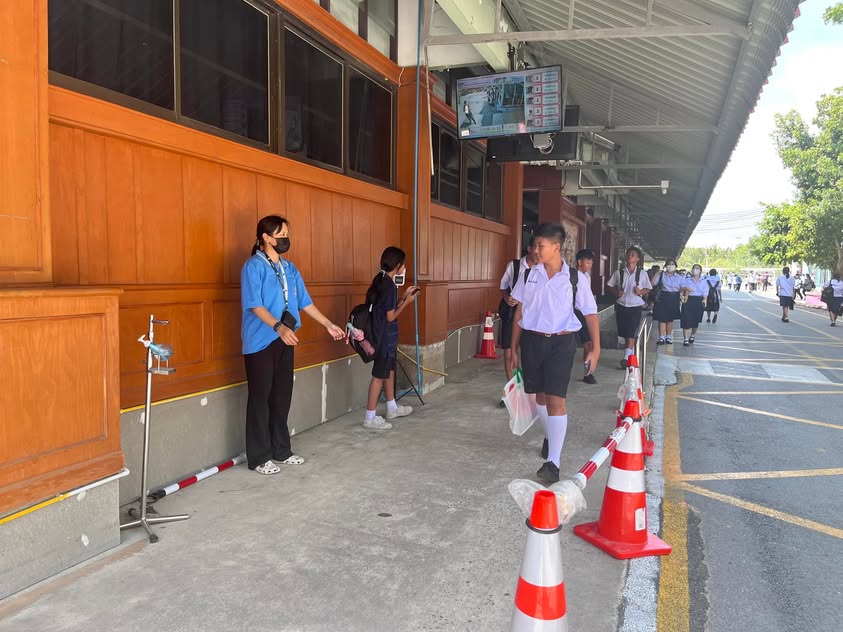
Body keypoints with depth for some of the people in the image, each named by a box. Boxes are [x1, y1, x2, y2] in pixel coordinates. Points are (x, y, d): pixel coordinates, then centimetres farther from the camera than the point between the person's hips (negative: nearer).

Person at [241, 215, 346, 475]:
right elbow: (254, 305, -18)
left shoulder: (289, 268, 12)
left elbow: (305, 302, 16)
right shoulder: (254, 266, -10)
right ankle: (258, 457, 9)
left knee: (282, 395, 12)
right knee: (260, 397, 0)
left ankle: (281, 450, 25)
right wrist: (279, 327, -30)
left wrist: (328, 325, 14)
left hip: (285, 341, 7)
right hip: (260, 341, -7)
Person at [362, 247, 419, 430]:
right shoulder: (389, 285, -21)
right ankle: (370, 417, 6)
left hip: (385, 336, 10)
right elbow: (391, 316, -19)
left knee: (390, 370, 20)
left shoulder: (381, 281, 7)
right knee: (380, 375, -2)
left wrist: (404, 296, 14)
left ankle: (392, 408, 34)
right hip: (385, 337, -10)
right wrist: (407, 302, -8)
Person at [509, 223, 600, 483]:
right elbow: (519, 312, 9)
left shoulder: (576, 278, -4)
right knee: (540, 396, 14)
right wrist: (514, 349, 10)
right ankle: (550, 437, 41)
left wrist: (596, 348, -8)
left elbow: (590, 313, 0)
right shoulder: (529, 275, 3)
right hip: (532, 340, 3)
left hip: (561, 343, -3)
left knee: (556, 399, -10)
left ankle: (553, 462, -7)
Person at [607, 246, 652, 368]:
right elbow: (610, 285, 8)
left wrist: (641, 292, -12)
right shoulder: (619, 273, 1)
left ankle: (627, 358, -15)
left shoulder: (642, 275, 0)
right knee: (624, 333, 8)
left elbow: (648, 289, 9)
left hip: (635, 307, -2)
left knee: (631, 333, -11)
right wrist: (616, 292, -10)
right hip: (621, 306, 2)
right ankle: (631, 354, 26)